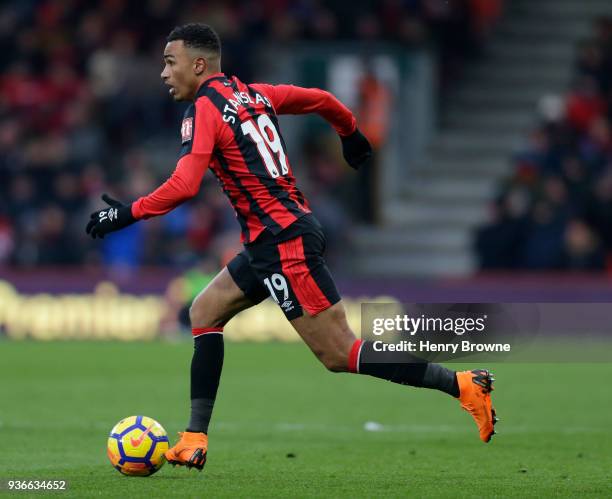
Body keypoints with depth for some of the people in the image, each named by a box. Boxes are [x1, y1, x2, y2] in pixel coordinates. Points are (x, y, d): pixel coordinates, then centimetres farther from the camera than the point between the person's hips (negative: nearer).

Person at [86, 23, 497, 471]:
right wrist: (352, 134, 43)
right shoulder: (255, 94, 13)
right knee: (205, 313, 14)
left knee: (339, 356, -7)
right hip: (273, 243, 10)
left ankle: (462, 383, -10)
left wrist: (127, 214, -13)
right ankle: (194, 441, 11)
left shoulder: (203, 111, -12)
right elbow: (321, 100, 24)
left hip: (284, 245, -10)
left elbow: (183, 187, -24)